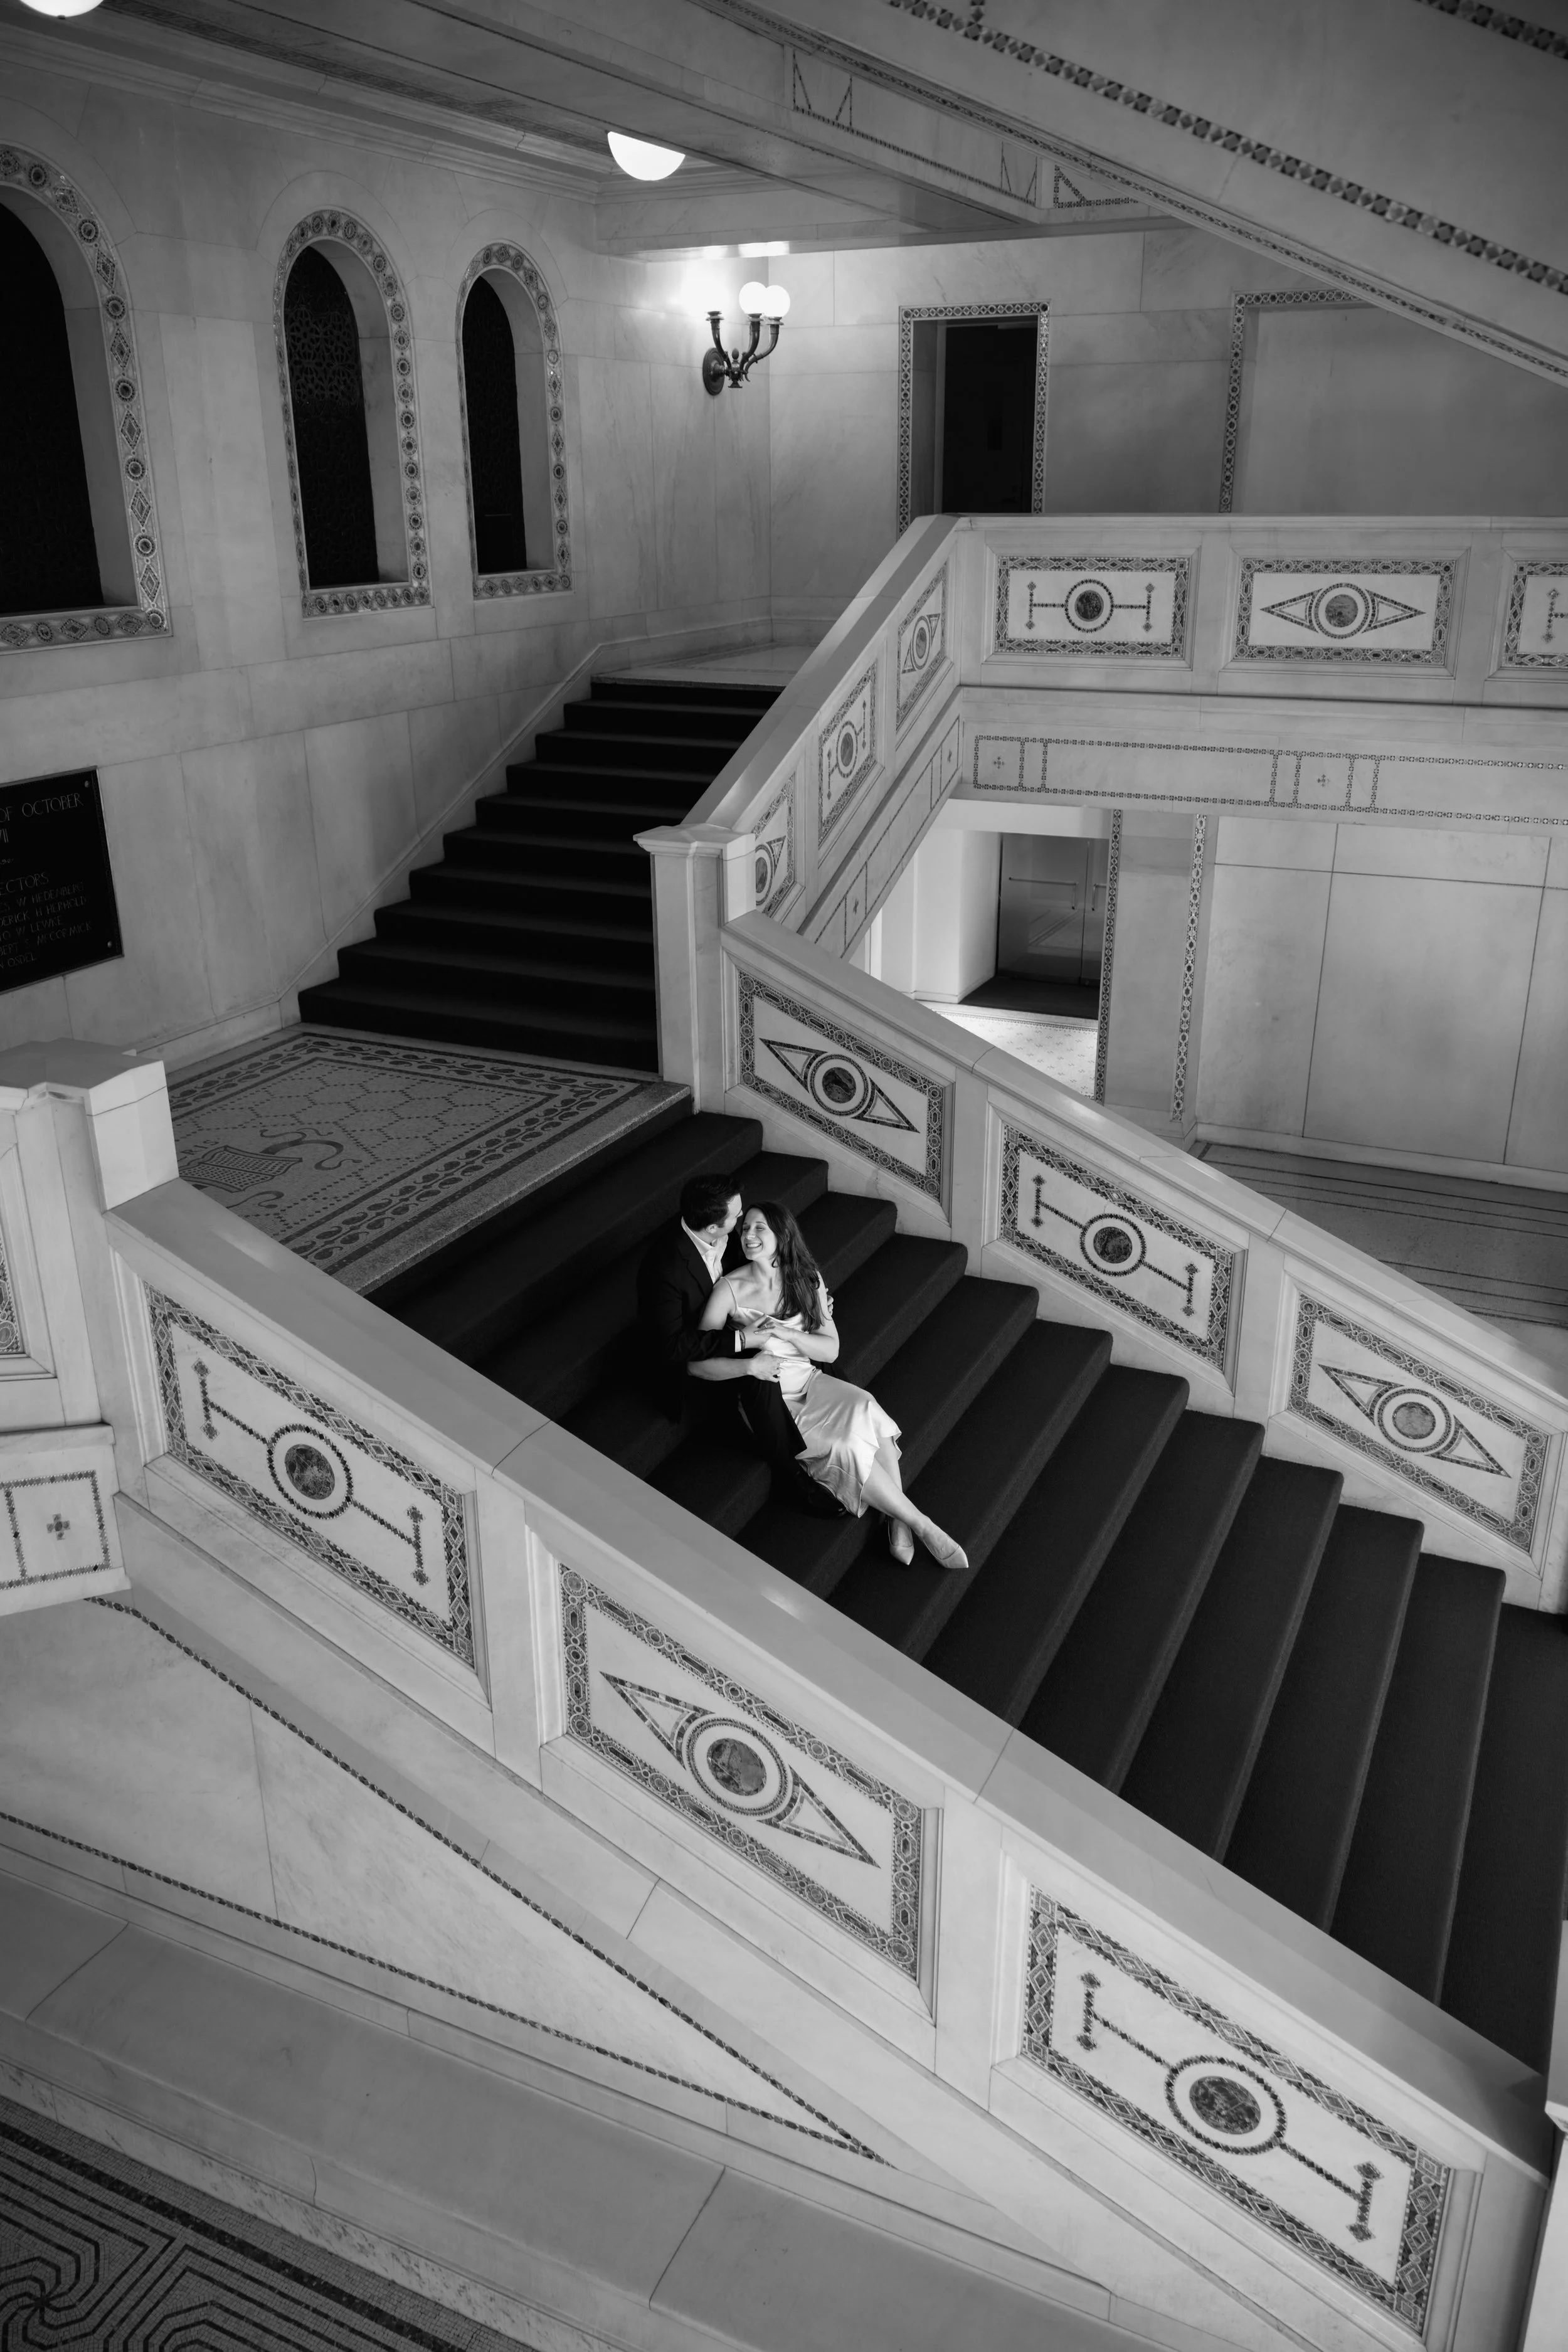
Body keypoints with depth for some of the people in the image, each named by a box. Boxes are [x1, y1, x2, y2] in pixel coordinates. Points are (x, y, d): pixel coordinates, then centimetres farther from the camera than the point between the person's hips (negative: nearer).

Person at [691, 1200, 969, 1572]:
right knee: (845, 1445, -27)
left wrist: (784, 1333, -14)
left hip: (810, 1382, 4)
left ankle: (898, 1521, -25)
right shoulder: (729, 1288, -4)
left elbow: (831, 1350, 2)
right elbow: (696, 1363, -9)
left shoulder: (807, 1280, 8)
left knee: (866, 1411, -29)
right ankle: (924, 1527, -17)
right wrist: (748, 1366, -25)